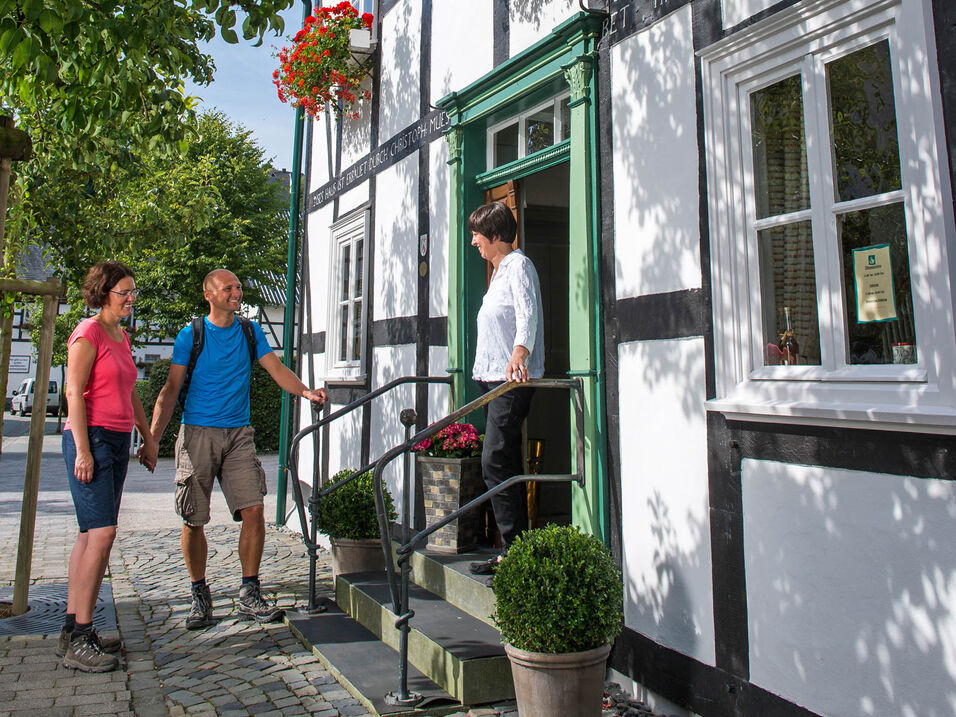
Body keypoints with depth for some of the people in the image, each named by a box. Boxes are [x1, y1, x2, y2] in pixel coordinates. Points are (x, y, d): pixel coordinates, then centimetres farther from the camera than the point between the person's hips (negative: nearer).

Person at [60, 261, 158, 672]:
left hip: (118, 441, 9)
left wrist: (148, 439, 23)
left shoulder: (122, 337, 18)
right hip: (92, 438, -9)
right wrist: (82, 450, -18)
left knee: (91, 534, 8)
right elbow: (74, 393, -12)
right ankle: (79, 641, -7)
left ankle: (72, 630, 15)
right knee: (101, 533, -13)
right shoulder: (88, 333, -7)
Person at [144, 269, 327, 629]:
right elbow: (171, 388, -1)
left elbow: (276, 369, 4)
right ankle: (200, 595, 20)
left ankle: (249, 594, 6)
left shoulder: (250, 331, 10)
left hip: (238, 434, 2)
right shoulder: (190, 335, 1)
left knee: (253, 509, -8)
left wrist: (306, 391, -15)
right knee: (194, 520, 2)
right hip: (198, 434, -2)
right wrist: (152, 438, -11)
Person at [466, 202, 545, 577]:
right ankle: (514, 549, 14)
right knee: (504, 463, 8)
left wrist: (519, 352, -39)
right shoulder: (498, 271, 23)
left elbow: (527, 313, -22)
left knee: (495, 461, -15)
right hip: (494, 378, 10)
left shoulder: (518, 264, -5)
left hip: (514, 380, -10)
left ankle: (514, 549, -8)